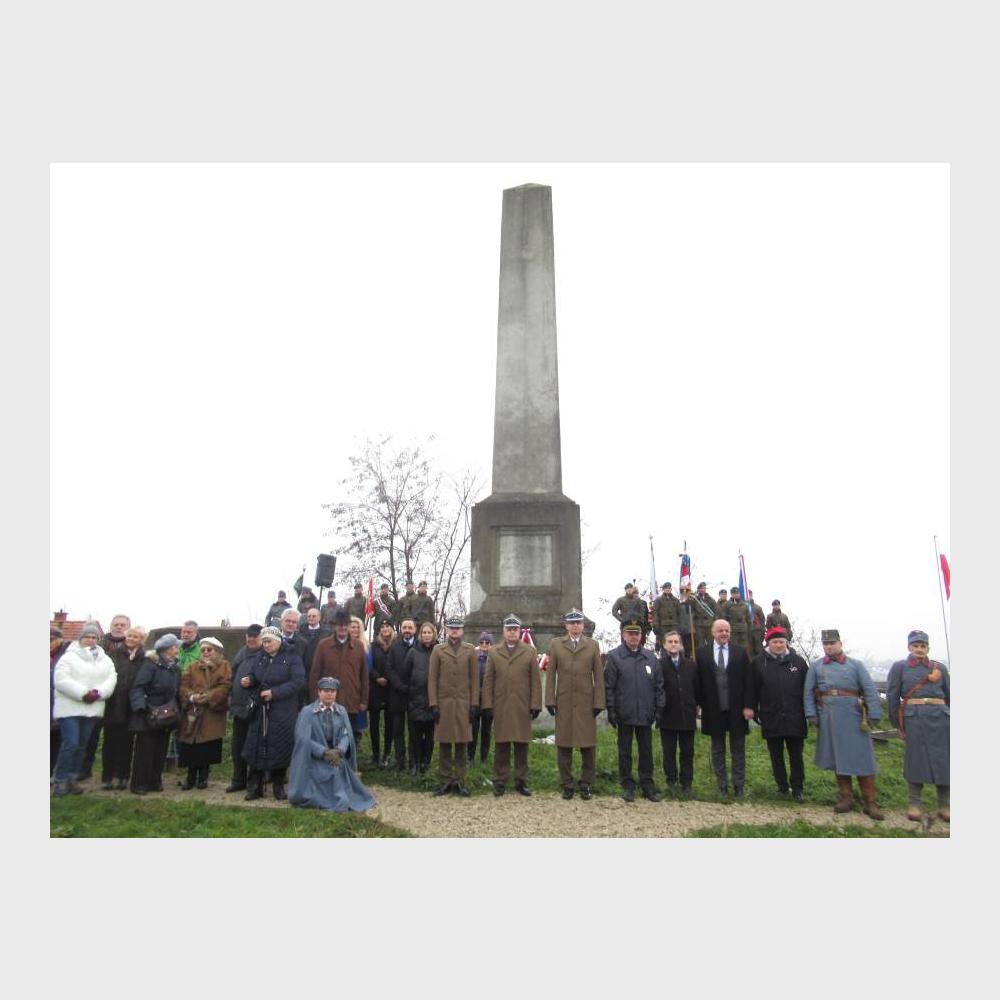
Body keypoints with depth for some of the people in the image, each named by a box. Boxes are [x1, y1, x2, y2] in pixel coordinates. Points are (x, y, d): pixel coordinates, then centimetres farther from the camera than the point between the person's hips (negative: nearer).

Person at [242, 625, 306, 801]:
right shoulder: (260, 657, 9)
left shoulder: (292, 657, -7)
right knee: (256, 748, 3)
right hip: (260, 710, 4)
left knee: (280, 748, 3)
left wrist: (275, 692, -20)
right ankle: (255, 787, 16)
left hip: (283, 712, -4)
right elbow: (253, 677, 17)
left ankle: (278, 786, 19)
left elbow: (298, 681, -15)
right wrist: (248, 681, -7)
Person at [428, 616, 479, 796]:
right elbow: (432, 679, 3)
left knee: (461, 744, 4)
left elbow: (475, 678, 5)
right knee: (444, 744, 4)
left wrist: (474, 704, 0)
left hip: (463, 704, 0)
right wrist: (433, 704, -3)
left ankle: (459, 781, 14)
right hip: (443, 703, 0)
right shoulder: (438, 650, 5)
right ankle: (446, 781, 14)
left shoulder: (470, 650, 6)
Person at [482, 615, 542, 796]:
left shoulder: (530, 652, 5)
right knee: (501, 746, 4)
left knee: (521, 745, 5)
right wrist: (487, 705, -1)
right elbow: (488, 681, 6)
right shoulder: (494, 652, 7)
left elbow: (535, 681, 3)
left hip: (522, 707, 0)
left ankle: (521, 781, 17)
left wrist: (535, 705, -3)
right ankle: (500, 781, 14)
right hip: (500, 707, 0)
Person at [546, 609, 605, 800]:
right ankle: (566, 784, 16)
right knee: (564, 745, 4)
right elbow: (550, 674, 5)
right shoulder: (556, 644, 6)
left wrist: (599, 703, -2)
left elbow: (599, 676, 4)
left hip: (586, 703, 0)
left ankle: (586, 784, 17)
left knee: (588, 746, 3)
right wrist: (550, 700, -1)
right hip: (563, 703, 0)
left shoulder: (592, 645, 6)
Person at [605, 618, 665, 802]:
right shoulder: (614, 656, -5)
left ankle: (647, 785, 23)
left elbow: (658, 684, 9)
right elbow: (608, 686, -6)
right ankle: (627, 786, 20)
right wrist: (611, 711, -8)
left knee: (646, 751, 11)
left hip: (645, 714, 3)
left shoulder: (650, 657, 5)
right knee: (625, 752, 9)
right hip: (624, 715, -3)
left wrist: (659, 708, 3)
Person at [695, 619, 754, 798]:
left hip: (737, 709, 0)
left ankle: (738, 786, 19)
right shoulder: (702, 653, 1)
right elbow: (699, 682, 1)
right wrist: (699, 704, -3)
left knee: (738, 749, 9)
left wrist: (748, 706, -6)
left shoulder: (740, 652, 1)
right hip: (714, 709, 0)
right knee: (717, 749, 10)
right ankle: (722, 785, 20)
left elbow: (747, 681, 0)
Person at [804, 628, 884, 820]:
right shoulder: (817, 666, 8)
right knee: (837, 757, 8)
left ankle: (870, 802, 7)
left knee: (862, 758, -1)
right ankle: (846, 798, 19)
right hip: (829, 718, 2)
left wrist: (873, 716, -8)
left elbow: (870, 690, -1)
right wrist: (811, 714, -2)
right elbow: (808, 692, 7)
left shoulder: (855, 665, 5)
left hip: (853, 717, -2)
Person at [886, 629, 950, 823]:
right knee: (916, 758, -2)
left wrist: (948, 715, 15)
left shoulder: (940, 667, 12)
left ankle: (943, 805, 14)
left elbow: (949, 696, 18)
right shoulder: (899, 667, 5)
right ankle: (915, 804, 6)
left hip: (941, 717, 3)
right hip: (914, 718, -2)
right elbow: (892, 696, 5)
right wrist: (899, 723, 4)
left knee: (944, 760, 2)